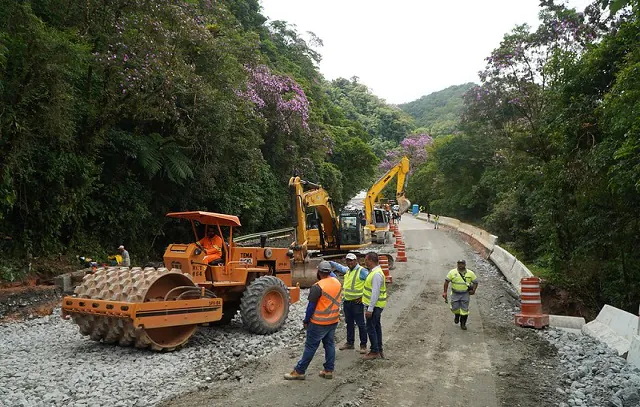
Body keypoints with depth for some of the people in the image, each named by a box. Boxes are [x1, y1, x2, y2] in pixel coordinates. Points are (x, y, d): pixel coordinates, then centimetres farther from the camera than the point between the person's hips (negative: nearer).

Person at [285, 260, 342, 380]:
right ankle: (329, 370, 20)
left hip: (319, 323, -6)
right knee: (329, 344, 15)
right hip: (334, 321, 6)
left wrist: (306, 321, -5)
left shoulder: (318, 287, -21)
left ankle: (299, 371, 9)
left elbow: (311, 306, -16)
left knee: (311, 346, 1)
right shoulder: (337, 282, -2)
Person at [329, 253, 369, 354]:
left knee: (360, 324, -1)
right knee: (349, 323, 17)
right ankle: (350, 343, 28)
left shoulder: (362, 271, -13)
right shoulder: (347, 270, 12)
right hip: (347, 301, 8)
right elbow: (339, 267, 33)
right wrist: (329, 262, 25)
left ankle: (363, 345, 7)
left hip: (357, 302, -8)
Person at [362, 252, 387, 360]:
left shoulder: (377, 274, -22)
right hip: (376, 305, 10)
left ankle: (374, 352, 5)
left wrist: (370, 309, -24)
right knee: (376, 327, 16)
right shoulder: (374, 271, 11)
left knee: (371, 328, -3)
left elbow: (375, 293, -25)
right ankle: (379, 350, 25)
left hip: (374, 306, -10)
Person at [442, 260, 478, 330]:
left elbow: (475, 282, 7)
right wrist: (445, 292, -5)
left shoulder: (470, 273, -3)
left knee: (464, 309, 2)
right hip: (455, 293, 0)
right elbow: (446, 281, -3)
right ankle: (457, 316, 40)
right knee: (455, 308, 6)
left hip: (465, 294, 0)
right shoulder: (452, 272, -6)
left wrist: (473, 290, -6)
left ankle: (463, 324, 19)